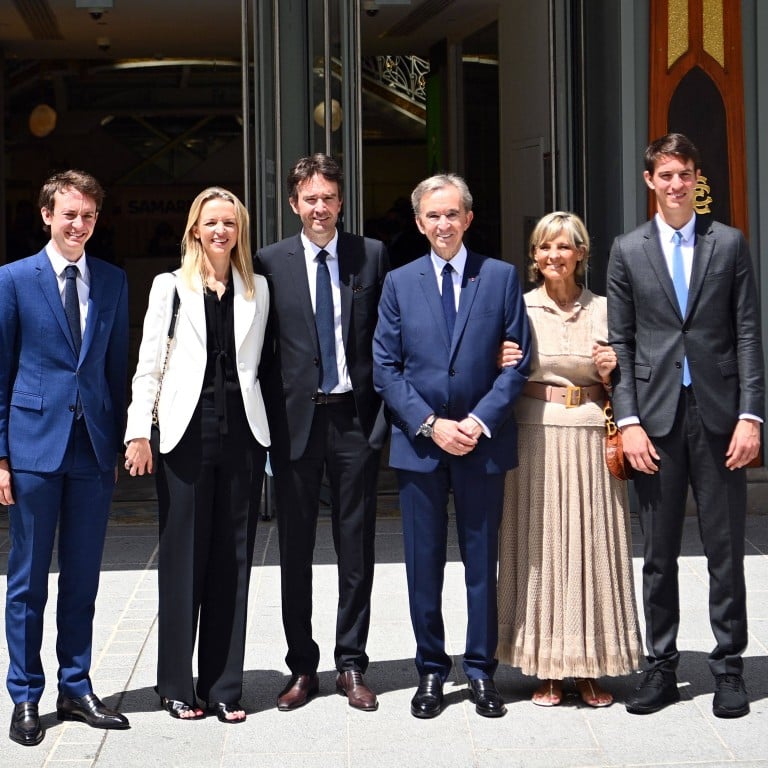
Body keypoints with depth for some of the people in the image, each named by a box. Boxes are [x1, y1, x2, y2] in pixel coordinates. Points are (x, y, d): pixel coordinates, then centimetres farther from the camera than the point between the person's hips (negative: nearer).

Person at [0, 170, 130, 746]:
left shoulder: (113, 282, 9)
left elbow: (118, 367, 11)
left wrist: (118, 443, 6)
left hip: (95, 446, 3)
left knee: (83, 578, 10)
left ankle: (77, 690, 22)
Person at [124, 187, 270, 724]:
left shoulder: (257, 290, 12)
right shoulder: (170, 287, 6)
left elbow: (256, 363, 11)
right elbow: (149, 364, 3)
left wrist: (266, 434, 3)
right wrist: (138, 432, -6)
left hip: (242, 431, 2)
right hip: (187, 432, -2)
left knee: (233, 559, 4)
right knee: (183, 557, 1)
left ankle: (225, 686, 11)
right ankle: (178, 685, 10)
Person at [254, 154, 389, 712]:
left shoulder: (372, 256, 4)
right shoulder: (271, 263, 2)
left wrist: (384, 411, -3)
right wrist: (271, 419, -4)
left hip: (355, 416, 0)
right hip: (296, 417, 0)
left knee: (356, 546, 6)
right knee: (295, 549, 6)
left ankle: (352, 666, 16)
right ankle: (302, 668, 17)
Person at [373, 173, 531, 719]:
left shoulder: (501, 277, 3)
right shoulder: (399, 283, 5)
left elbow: (518, 361, 0)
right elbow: (385, 368, 2)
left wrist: (479, 421, -11)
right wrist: (431, 425, -10)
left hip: (483, 443, -1)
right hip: (418, 444, 1)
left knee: (482, 561, 7)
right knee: (424, 565, 6)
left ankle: (482, 670, 17)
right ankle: (431, 670, 17)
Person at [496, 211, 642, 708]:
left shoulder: (603, 310, 7)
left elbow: (619, 385, 14)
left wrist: (611, 372, -7)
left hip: (591, 439, 1)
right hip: (535, 438, -1)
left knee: (592, 545, 3)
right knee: (539, 546, 1)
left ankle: (591, 668, 13)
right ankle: (547, 668, 10)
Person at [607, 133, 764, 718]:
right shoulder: (628, 251, 8)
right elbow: (621, 343, 6)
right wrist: (628, 421, -3)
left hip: (718, 414, -1)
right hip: (656, 417, 1)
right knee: (658, 554, 6)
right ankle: (661, 668, 15)